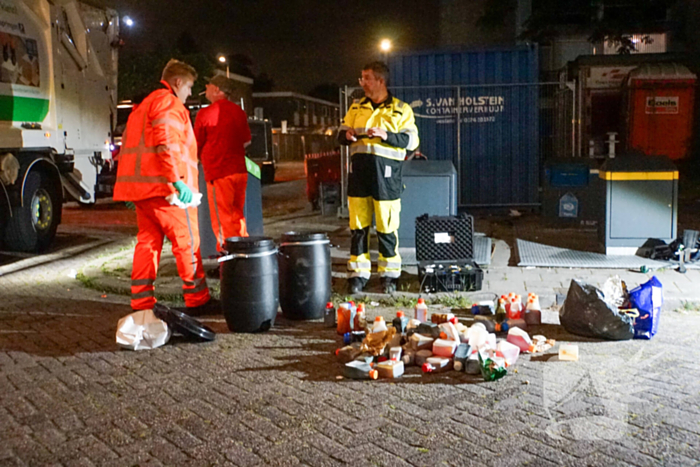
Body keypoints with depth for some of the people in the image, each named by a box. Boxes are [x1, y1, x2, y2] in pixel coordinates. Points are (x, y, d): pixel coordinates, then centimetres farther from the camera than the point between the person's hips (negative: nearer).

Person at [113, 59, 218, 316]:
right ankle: (197, 300, 1)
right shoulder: (169, 102, -5)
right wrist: (177, 180, -23)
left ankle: (142, 302, 10)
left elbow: (128, 146, 26)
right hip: (163, 185, -9)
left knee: (148, 240, 10)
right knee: (187, 240, -3)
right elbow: (165, 143, -19)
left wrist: (132, 188, 25)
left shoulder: (143, 105, 26)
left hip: (140, 186, 10)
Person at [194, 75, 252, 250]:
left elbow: (196, 145, 0)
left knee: (222, 221, -1)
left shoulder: (205, 114, -8)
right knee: (238, 217, 15)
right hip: (240, 170, 6)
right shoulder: (239, 112, 8)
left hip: (218, 172, -6)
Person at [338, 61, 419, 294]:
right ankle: (358, 274, 14)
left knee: (386, 227, 0)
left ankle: (389, 275, 13)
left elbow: (412, 140, -3)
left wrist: (386, 135, -17)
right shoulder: (356, 108, 16)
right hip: (359, 170, 4)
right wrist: (347, 135, -3)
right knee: (358, 226, 5)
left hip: (385, 172, -4)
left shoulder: (401, 110, 3)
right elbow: (341, 133, 21)